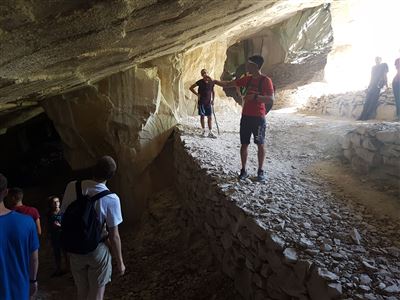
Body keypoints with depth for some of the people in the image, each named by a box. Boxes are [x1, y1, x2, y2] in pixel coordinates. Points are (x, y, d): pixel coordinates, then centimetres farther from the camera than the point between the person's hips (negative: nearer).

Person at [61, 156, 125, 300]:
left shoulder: (72, 187, -11)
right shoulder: (111, 199, -20)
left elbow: (64, 217, 1)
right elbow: (114, 236, -14)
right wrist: (120, 262, 0)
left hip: (75, 250, 4)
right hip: (97, 252, -4)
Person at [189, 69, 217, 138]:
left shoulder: (211, 82, 0)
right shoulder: (200, 82, -8)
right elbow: (191, 88, -4)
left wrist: (213, 99, 7)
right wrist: (197, 94, -10)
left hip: (208, 102, 2)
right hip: (201, 102, -2)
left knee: (210, 117, 0)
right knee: (202, 116, 6)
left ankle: (210, 132, 3)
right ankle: (203, 131, 20)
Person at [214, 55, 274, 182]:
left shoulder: (266, 80, -9)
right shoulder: (247, 79, 9)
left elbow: (271, 100, -17)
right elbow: (228, 84, 15)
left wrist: (255, 96, -27)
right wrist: (215, 81, 6)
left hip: (258, 118, -5)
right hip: (245, 117, 5)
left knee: (260, 144, 5)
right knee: (244, 144, 6)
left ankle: (260, 171, 17)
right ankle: (243, 170, 15)